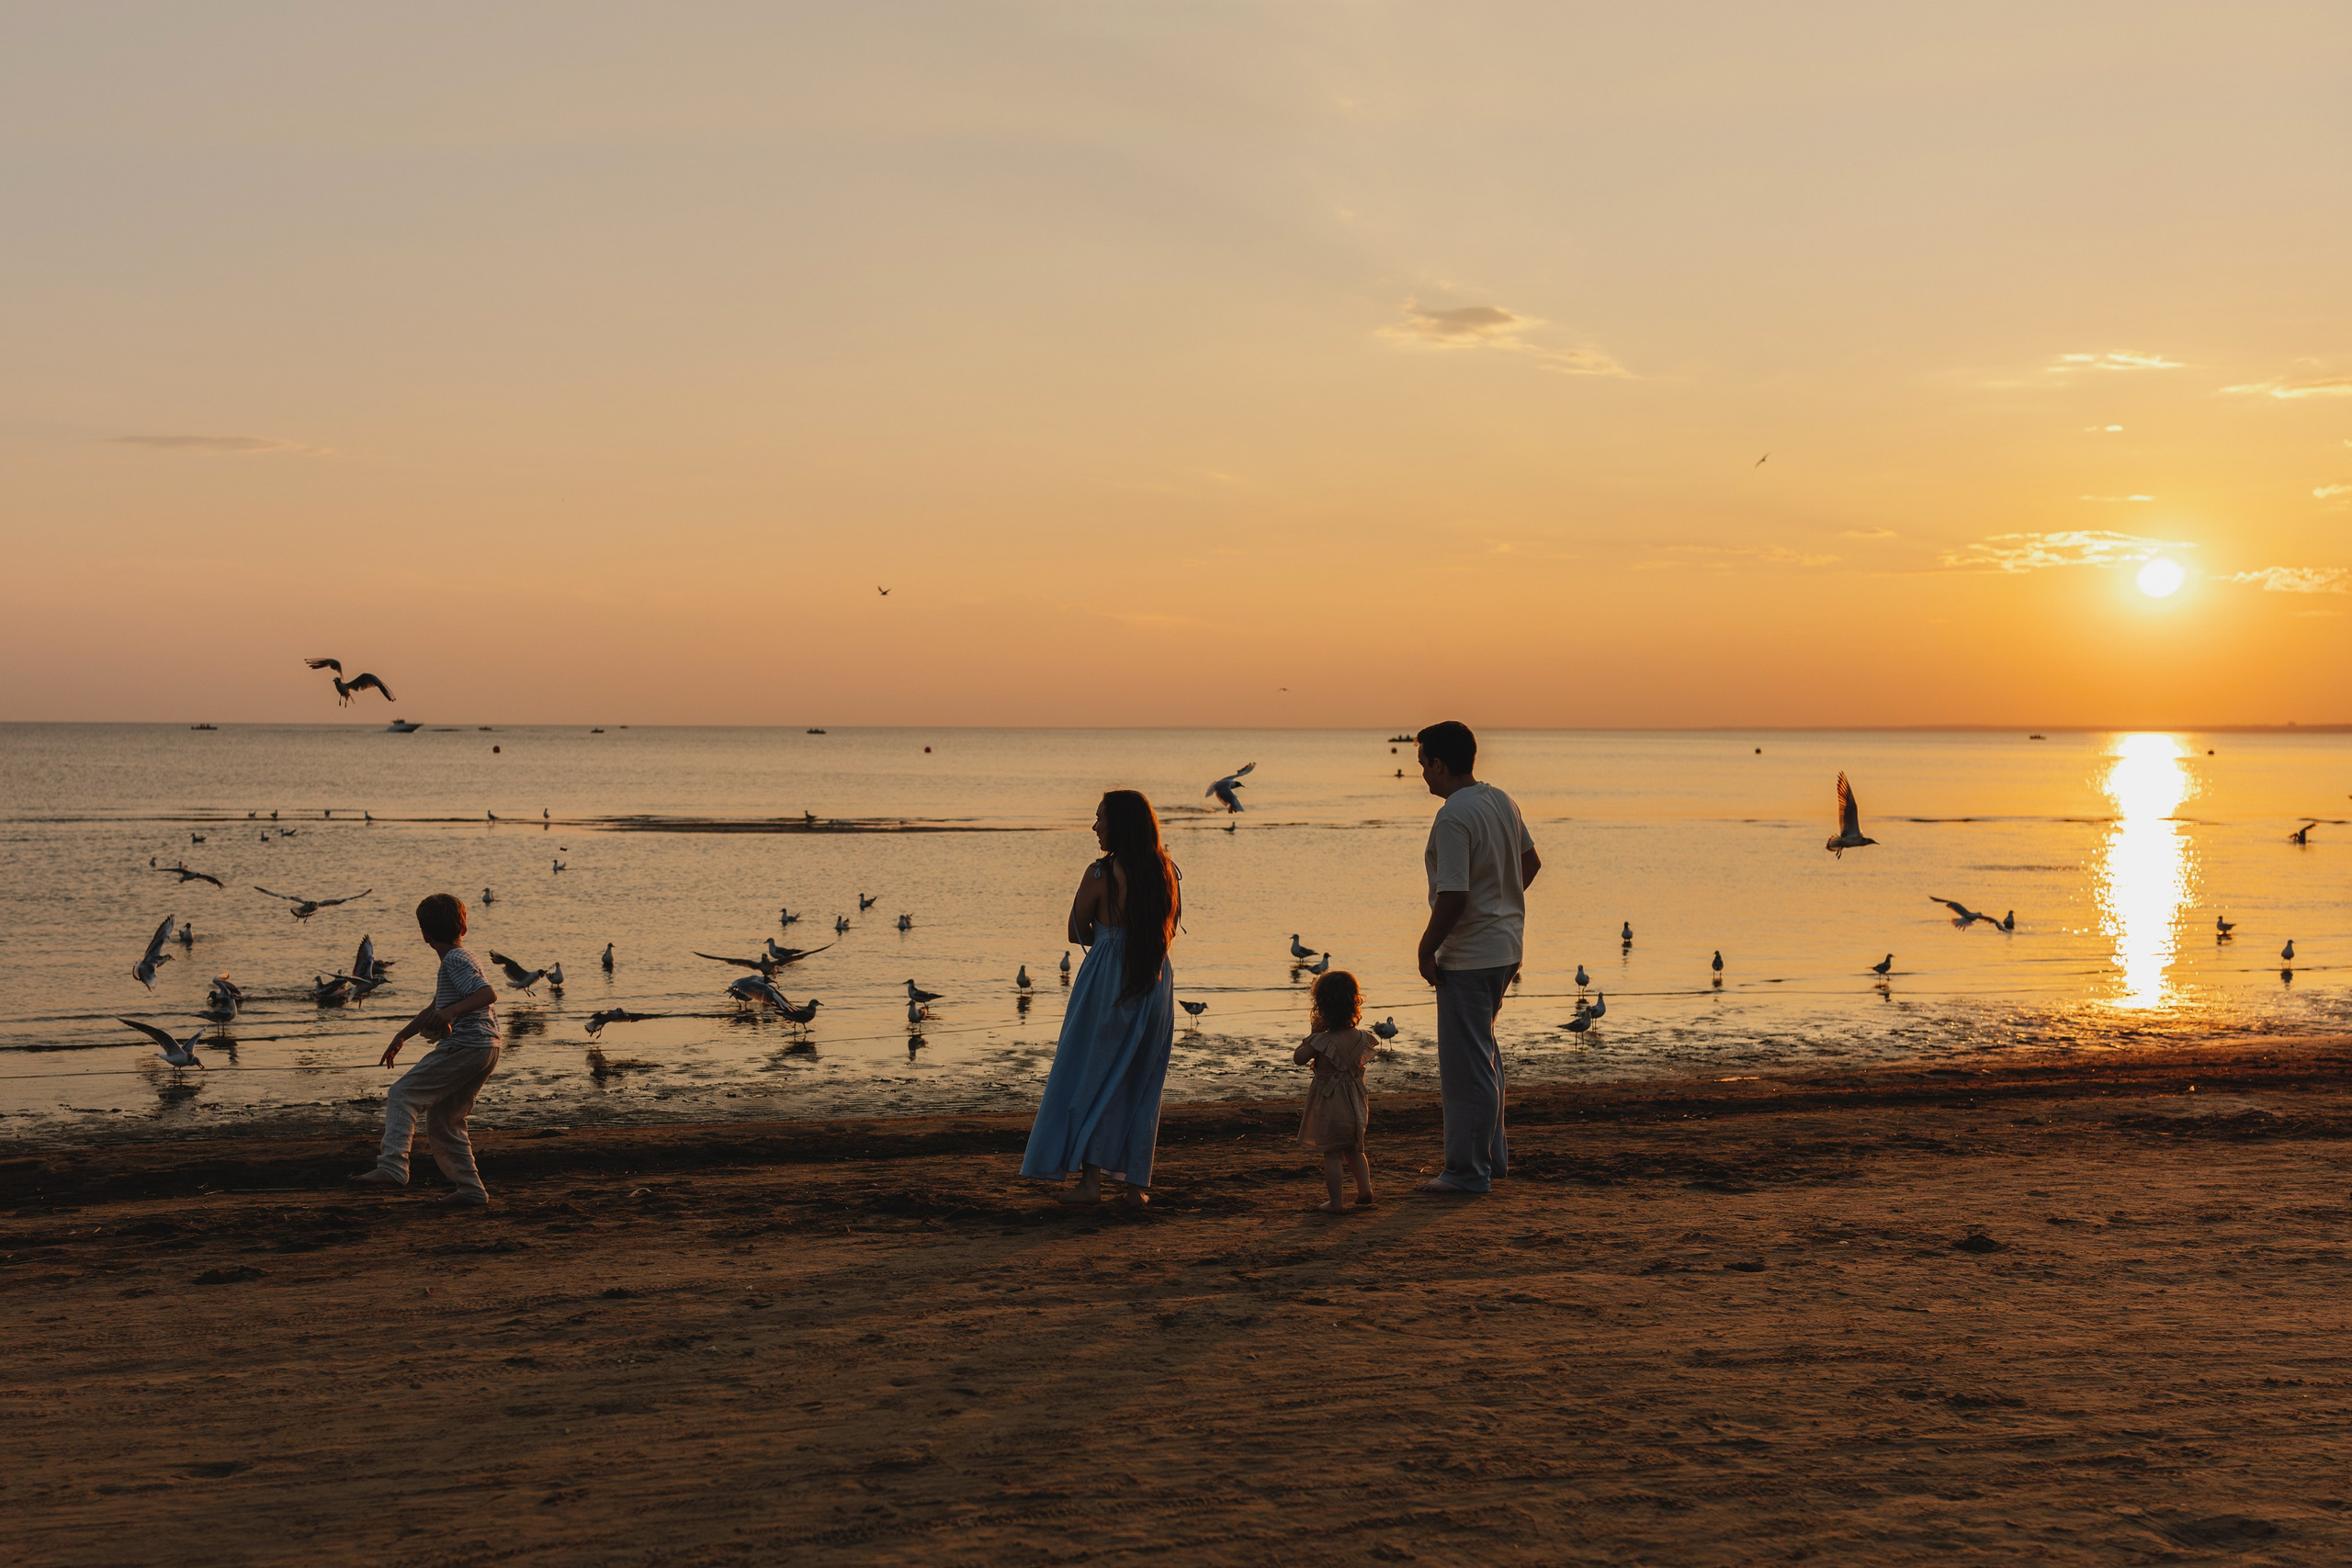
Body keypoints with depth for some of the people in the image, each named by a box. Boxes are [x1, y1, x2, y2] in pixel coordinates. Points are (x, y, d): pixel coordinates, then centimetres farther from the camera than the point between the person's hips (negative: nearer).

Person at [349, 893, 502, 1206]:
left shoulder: (456, 960, -9)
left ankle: (392, 1166, -22)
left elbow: (488, 994, -25)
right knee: (443, 1121, 13)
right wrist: (401, 1036, 36)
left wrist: (449, 1012, -36)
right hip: (485, 1048, 10)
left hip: (465, 1047, -10)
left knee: (403, 1094, -9)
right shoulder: (456, 960, 22)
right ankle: (472, 1190, 11)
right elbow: (435, 1009, 33)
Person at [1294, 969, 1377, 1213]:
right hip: (1355, 1102, 6)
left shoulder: (1323, 1041, -19)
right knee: (1354, 1150, 24)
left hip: (1330, 1105, -5)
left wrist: (1314, 1033, -2)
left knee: (1332, 1154, 1)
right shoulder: (1361, 1038, -4)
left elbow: (1298, 1058, -7)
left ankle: (1336, 1202, 3)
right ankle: (1365, 1188, 18)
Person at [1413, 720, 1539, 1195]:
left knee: (1466, 1065, -2)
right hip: (1506, 945, 10)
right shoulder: (1500, 801, 7)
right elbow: (1530, 862, 20)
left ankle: (1468, 1171, 4)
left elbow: (1453, 897, -26)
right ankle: (1493, 1156, 27)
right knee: (1482, 1053, 21)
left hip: (1468, 956, -10)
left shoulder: (1453, 819, -22)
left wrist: (1426, 948, -15)